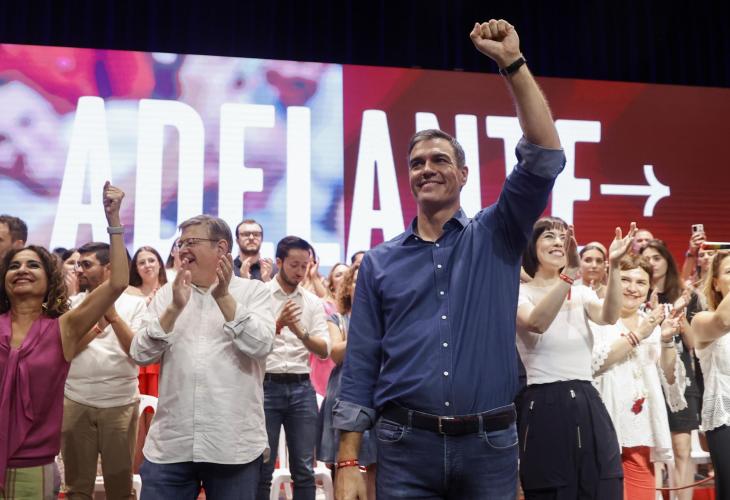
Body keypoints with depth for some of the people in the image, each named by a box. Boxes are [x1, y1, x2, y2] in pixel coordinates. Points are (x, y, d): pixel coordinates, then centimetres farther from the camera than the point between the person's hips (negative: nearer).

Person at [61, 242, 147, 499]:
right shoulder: (71, 303, 6)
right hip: (74, 401, 2)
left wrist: (113, 316, -17)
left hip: (121, 402, -2)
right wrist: (98, 324, -15)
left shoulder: (135, 303, 0)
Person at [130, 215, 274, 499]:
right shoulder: (167, 293, 10)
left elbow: (260, 346, -11)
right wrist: (174, 308, -12)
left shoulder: (254, 291, 3)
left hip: (234, 445, -2)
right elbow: (140, 355, 1)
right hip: (169, 444, 2)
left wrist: (224, 298, -16)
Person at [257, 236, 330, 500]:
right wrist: (278, 325, -27)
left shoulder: (313, 302, 9)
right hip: (267, 386, -3)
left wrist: (300, 332, -19)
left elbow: (324, 350, 0)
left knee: (304, 469, 6)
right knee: (262, 468, 3)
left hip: (302, 388, 3)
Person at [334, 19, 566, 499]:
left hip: (490, 446, 0)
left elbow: (545, 158, -10)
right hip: (405, 447, 0)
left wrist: (513, 63, -14)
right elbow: (360, 368, 4)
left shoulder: (496, 238, 4)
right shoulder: (380, 262, 6)